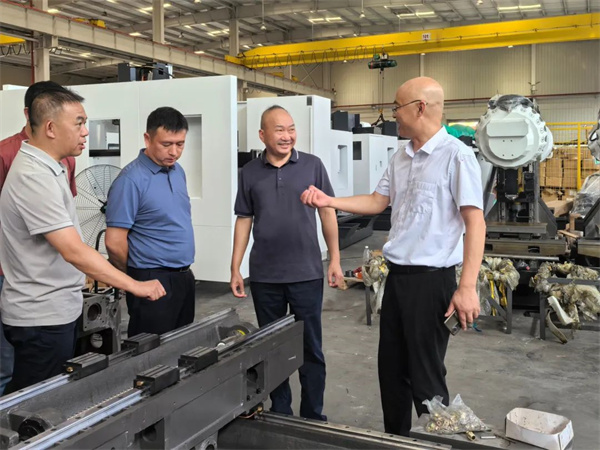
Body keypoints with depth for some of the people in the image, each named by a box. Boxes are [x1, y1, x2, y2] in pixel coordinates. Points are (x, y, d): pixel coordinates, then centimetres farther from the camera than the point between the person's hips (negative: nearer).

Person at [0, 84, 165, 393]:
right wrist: (136, 286, -25)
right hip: (42, 318, -10)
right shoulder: (35, 177, -24)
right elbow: (73, 251, -28)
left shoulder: (47, 168, 8)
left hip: (57, 310, 10)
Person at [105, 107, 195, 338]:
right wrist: (140, 280, -4)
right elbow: (114, 243, -18)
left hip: (184, 277, 8)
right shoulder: (131, 180, -18)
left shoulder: (178, 171, 7)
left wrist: (182, 270, 16)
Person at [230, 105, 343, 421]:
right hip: (264, 276, 2)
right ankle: (279, 413, 28)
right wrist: (235, 268, 4)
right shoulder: (250, 173, 3)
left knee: (310, 347, 7)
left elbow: (327, 212, 3)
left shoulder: (312, 165, -1)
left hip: (307, 273, -1)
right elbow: (244, 220, 7)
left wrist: (335, 259, -1)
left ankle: (312, 416, 22)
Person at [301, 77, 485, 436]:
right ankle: (395, 439, 35)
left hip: (431, 280, -8)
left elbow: (475, 224, -17)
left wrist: (468, 287, -22)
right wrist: (330, 201, 8)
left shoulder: (456, 155, -14)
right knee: (391, 367, 17)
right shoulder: (400, 159, 11)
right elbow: (378, 202, 19)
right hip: (397, 276, 8)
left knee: (425, 375, 4)